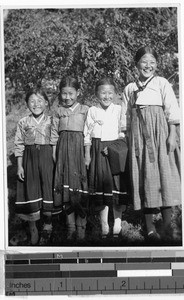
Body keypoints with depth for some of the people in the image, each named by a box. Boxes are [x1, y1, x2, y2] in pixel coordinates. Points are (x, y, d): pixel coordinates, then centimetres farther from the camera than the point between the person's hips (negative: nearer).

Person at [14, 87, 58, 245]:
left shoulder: (51, 121, 1)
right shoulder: (23, 122, 2)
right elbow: (19, 145, 4)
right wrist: (19, 166, -1)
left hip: (47, 157, 0)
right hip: (29, 159, 0)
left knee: (48, 190, 3)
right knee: (31, 192, 2)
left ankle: (48, 226, 20)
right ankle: (33, 229, 17)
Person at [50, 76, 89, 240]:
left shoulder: (85, 110, 4)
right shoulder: (59, 112, 11)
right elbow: (54, 135, 10)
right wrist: (54, 156, 4)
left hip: (80, 149, -2)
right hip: (63, 150, 2)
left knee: (81, 188, -3)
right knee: (65, 187, 3)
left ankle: (81, 227, 8)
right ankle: (71, 227, 13)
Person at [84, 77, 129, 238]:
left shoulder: (118, 109, 2)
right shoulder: (92, 111, 4)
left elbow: (123, 132, 2)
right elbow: (87, 134, 5)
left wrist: (113, 147, -10)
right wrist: (87, 154, 1)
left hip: (115, 151, 0)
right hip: (98, 152, 1)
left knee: (117, 185, -2)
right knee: (102, 185, 3)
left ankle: (117, 223, 10)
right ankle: (104, 225, 13)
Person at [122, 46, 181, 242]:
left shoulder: (162, 83, 6)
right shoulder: (129, 89, 14)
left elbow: (172, 112, 0)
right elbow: (126, 118, 13)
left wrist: (172, 135, -10)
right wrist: (128, 141, 6)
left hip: (159, 132, -2)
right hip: (138, 135, 2)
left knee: (164, 174, -9)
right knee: (143, 176, -1)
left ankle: (167, 225, -5)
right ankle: (150, 227, 4)